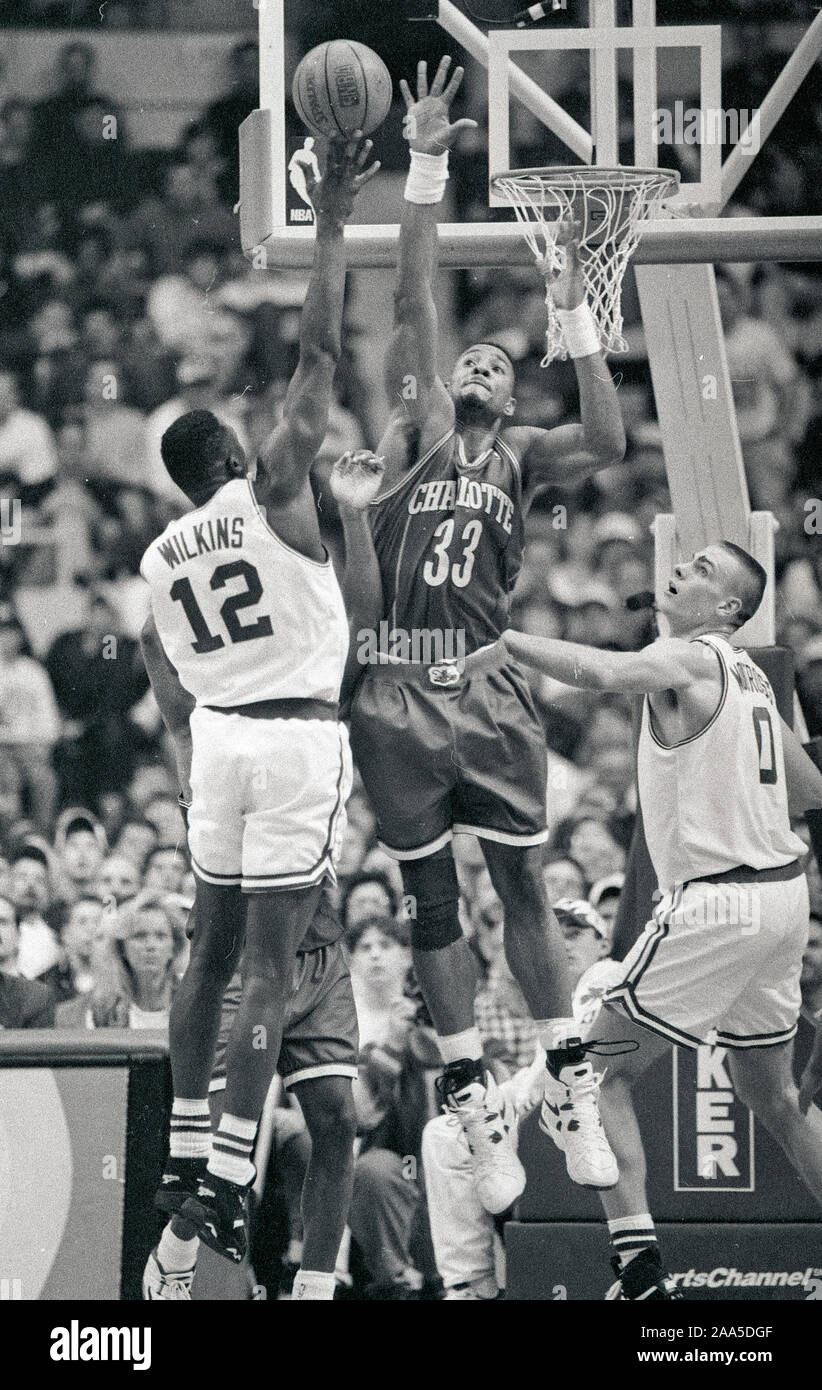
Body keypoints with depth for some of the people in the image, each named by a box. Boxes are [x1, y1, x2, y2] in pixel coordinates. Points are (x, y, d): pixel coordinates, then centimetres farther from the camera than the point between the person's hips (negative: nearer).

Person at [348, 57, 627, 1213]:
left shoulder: (522, 454, 10)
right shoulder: (419, 430, 8)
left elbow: (608, 442, -10)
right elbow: (414, 305, -3)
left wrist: (576, 315, -10)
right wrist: (426, 168, -12)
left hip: (486, 685, 0)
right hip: (399, 688, 0)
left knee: (525, 891, 5)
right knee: (433, 904, 5)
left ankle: (574, 1097, 12)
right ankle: (477, 1118, 10)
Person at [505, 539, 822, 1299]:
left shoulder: (687, 660, -10)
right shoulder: (749, 674, 15)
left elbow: (606, 672, -33)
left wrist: (502, 639, -28)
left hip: (717, 902, -9)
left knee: (604, 1072, -4)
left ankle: (639, 1265, -14)